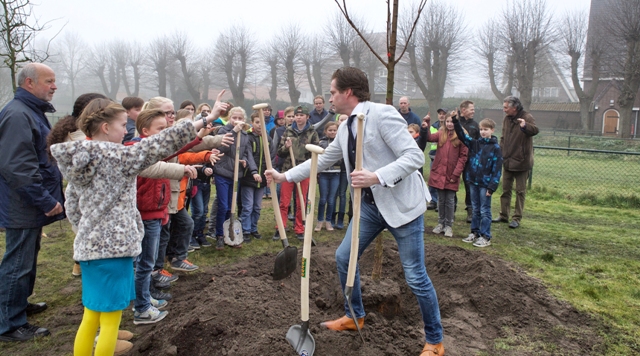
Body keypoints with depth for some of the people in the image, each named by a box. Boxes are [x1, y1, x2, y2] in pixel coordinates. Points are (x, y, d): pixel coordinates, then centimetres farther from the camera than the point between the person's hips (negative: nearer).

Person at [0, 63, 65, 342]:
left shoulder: (33, 112, 14)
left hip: (33, 205, 10)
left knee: (27, 259, 22)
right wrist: (46, 201, -23)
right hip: (22, 208, -10)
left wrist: (48, 198, 20)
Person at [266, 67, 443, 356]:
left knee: (415, 275, -2)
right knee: (344, 257, 13)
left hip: (401, 204, -8)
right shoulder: (346, 128, 8)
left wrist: (377, 177, -33)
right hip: (370, 204, 8)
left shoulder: (382, 114, -18)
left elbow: (415, 156, -23)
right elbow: (322, 160, 19)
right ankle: (355, 316, 35)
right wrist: (285, 176, 20)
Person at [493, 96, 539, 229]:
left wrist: (525, 126, -53)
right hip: (507, 161, 7)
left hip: (521, 162, -6)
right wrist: (500, 154, 6)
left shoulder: (526, 117, -12)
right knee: (505, 189, 13)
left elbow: (535, 130, -32)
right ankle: (504, 215, 22)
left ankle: (517, 218, 9)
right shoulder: (507, 119, 8)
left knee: (520, 191, 3)